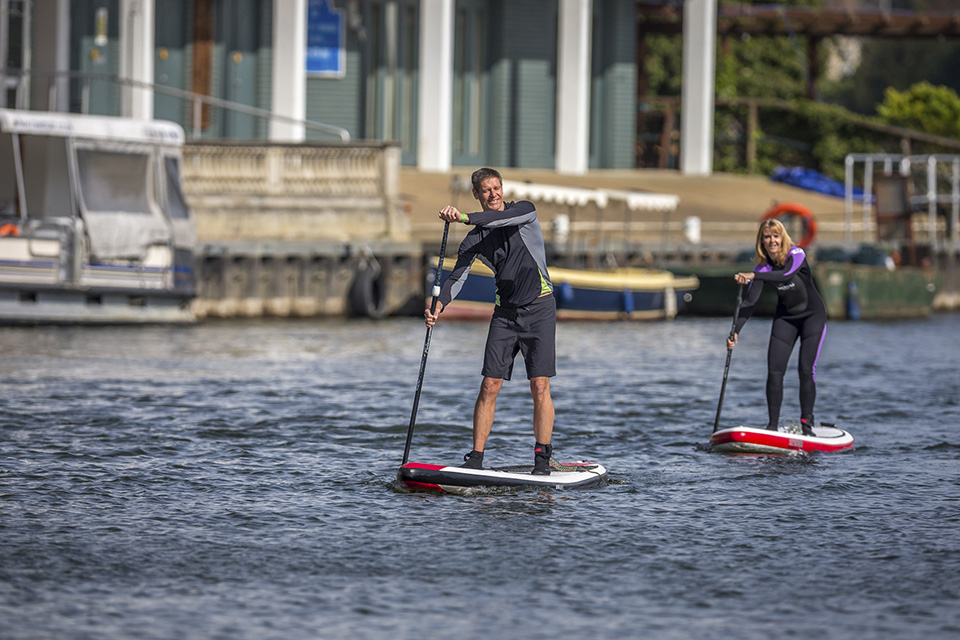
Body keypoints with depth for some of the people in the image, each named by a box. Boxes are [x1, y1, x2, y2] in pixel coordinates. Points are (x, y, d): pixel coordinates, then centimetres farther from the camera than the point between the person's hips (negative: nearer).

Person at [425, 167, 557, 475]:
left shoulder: (524, 210, -4)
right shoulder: (475, 238, 4)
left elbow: (503, 219, -28)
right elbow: (457, 276, -5)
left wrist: (464, 217, -37)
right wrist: (439, 305, -24)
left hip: (539, 308, -3)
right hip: (505, 311, 3)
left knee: (540, 387, -8)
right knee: (489, 386, -3)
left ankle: (542, 459, -1)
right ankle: (475, 459, 0)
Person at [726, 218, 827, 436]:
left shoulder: (796, 254, -20)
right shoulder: (762, 267, -10)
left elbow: (787, 274, -42)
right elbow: (750, 302, -14)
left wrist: (754, 276, -52)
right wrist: (735, 331, -26)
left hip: (813, 315, -4)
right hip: (785, 317, 4)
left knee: (806, 369, -15)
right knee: (775, 372, -7)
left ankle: (807, 423, -7)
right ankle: (772, 426, -2)